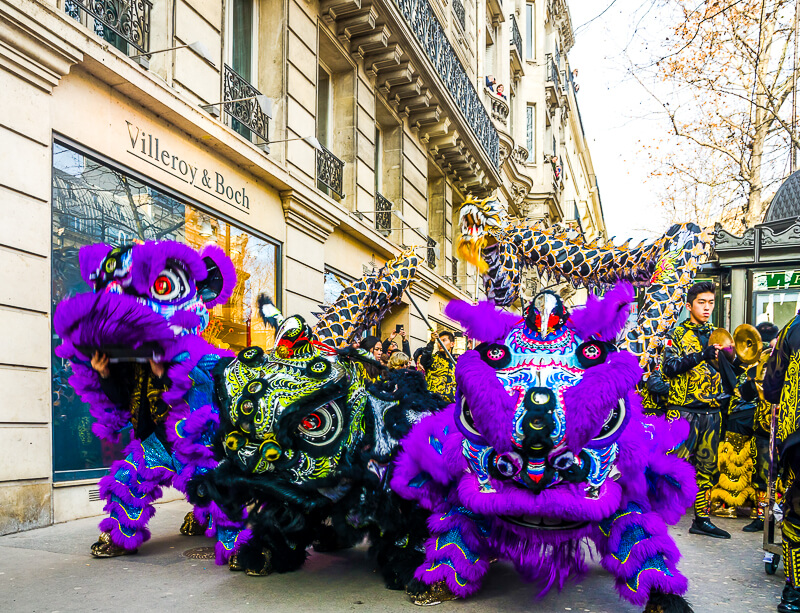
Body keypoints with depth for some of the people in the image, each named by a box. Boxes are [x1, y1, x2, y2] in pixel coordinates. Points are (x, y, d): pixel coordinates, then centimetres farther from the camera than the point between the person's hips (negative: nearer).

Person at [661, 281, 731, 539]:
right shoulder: (677, 334, 0)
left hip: (711, 413, 5)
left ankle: (701, 519, 18)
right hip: (683, 411, -5)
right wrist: (701, 355, -26)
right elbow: (669, 367, -15)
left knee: (707, 468, 9)